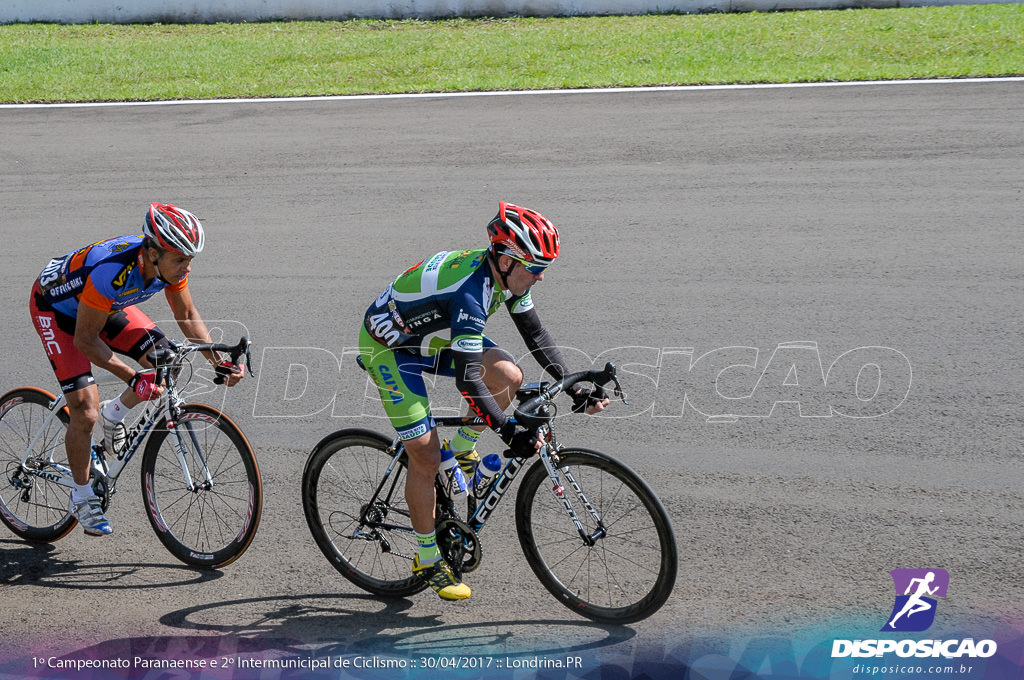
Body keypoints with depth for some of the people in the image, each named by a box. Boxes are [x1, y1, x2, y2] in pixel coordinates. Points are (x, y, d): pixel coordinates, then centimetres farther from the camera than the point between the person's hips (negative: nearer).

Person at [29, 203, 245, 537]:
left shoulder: (170, 264, -22)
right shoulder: (113, 272, -42)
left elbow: (188, 317, -5)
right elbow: (85, 340, -32)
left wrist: (218, 362, -17)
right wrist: (134, 378, -37)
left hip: (107, 305, 6)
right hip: (56, 306, -6)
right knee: (85, 413, -14)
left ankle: (114, 414, 13)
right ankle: (82, 498, 7)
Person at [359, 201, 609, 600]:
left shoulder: (507, 275, -12)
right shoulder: (470, 291, -36)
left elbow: (536, 336, -1)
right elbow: (467, 379, -40)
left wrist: (575, 389, -8)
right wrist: (509, 433, -42)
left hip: (434, 338, 8)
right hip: (389, 347, -8)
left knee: (508, 376, -15)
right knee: (426, 457, -9)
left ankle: (461, 451, 9)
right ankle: (427, 561, 7)